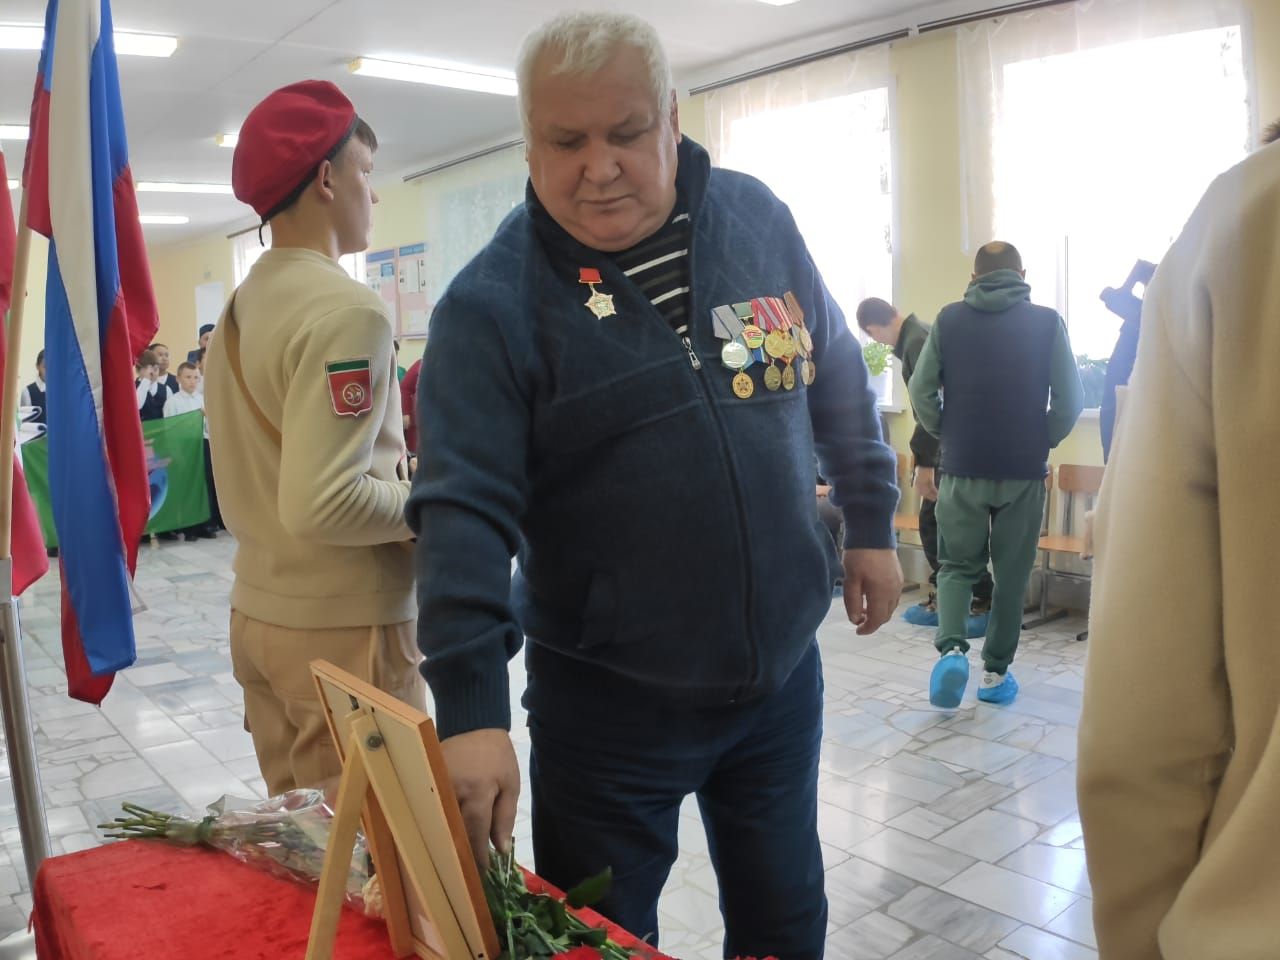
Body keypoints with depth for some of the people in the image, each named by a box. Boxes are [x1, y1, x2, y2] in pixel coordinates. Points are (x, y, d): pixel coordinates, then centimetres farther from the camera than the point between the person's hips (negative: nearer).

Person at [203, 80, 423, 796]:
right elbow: (321, 505, -25)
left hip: (259, 613, 9)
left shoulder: (240, 306, 9)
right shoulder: (348, 310, -18)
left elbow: (274, 471, 13)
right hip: (344, 629, -8)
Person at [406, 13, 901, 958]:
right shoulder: (492, 303, -15)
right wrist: (471, 705, -29)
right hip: (608, 702, -3)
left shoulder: (760, 220, -1)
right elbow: (463, 508, -22)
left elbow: (840, 381, 11)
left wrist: (871, 520, 12)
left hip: (784, 671, 4)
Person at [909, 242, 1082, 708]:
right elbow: (1071, 398, -3)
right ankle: (996, 671, 17)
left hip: (962, 468, 0)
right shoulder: (1046, 322, -1)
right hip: (1024, 470, 0)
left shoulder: (949, 319, 0)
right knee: (1012, 574, 12)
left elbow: (921, 390, -2)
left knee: (958, 564, 13)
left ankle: (951, 648, -9)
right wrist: (1045, 440, 11)